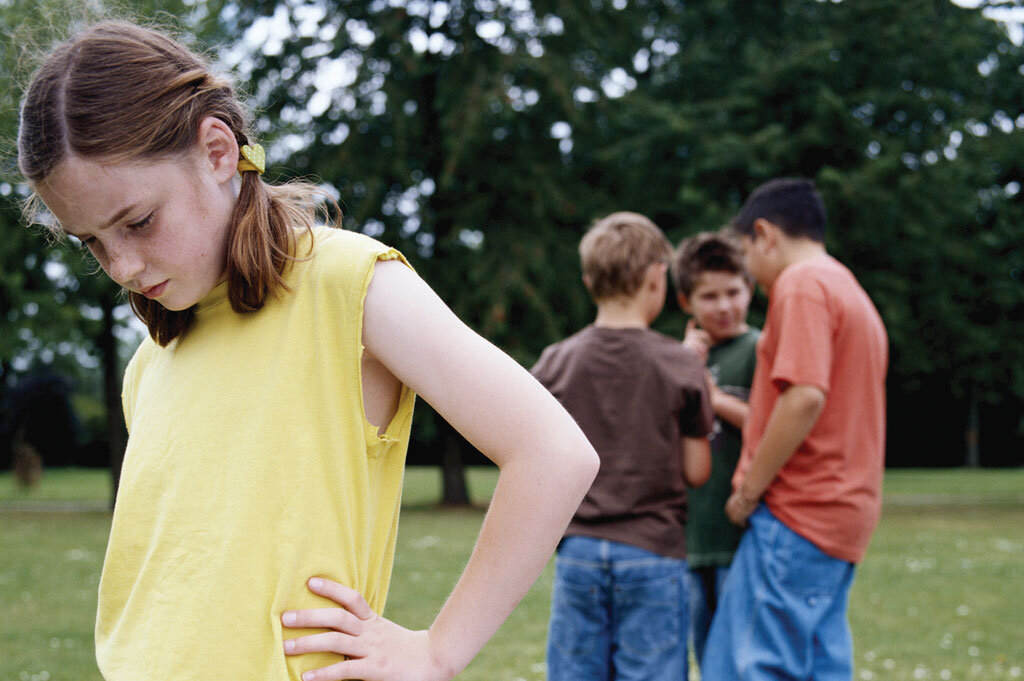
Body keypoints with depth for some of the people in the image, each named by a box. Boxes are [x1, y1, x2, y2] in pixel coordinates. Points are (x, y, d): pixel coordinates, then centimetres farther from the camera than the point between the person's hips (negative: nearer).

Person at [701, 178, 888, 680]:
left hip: (797, 512, -10)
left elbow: (805, 398, -21)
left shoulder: (802, 284, -9)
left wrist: (748, 490, -14)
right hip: (844, 512, 10)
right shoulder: (855, 295, 22)